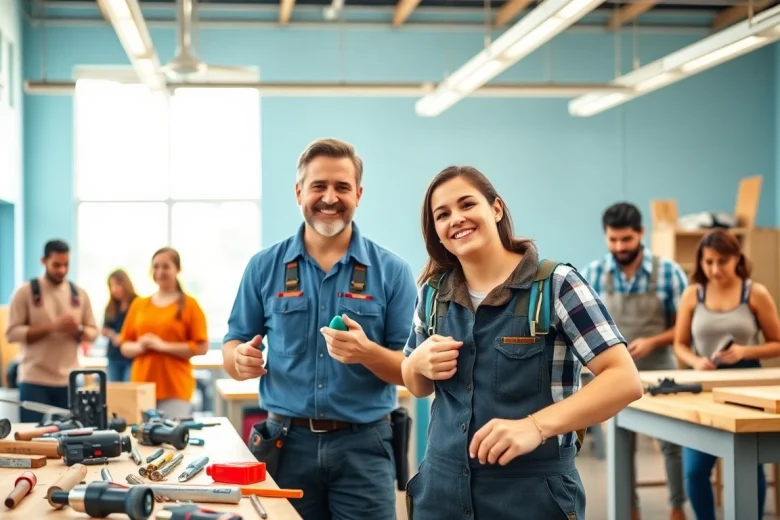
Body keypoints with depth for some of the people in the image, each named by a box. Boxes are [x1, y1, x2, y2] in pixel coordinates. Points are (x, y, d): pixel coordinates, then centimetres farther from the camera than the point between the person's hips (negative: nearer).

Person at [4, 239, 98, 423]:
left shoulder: (79, 294, 8)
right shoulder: (25, 292, -2)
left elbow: (93, 331, 12)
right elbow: (12, 333, -8)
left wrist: (78, 330, -12)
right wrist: (51, 327, -19)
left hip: (69, 381, 3)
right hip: (34, 381, -3)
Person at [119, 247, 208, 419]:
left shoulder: (189, 304, 1)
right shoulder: (138, 304, 12)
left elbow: (201, 347, -5)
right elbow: (125, 347, 15)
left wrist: (163, 346, -11)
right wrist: (140, 347, -7)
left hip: (175, 389, -3)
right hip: (141, 388, 3)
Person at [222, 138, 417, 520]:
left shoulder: (392, 271, -2)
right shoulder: (264, 267, 3)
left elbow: (413, 370, -3)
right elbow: (232, 348, 6)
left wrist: (368, 352, -22)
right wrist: (241, 360, -16)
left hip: (363, 446, -1)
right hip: (287, 442, 1)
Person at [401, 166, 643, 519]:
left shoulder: (555, 284, -10)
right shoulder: (432, 293, 4)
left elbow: (625, 380, -17)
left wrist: (536, 425, -29)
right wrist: (419, 362, -7)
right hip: (443, 486, 4)